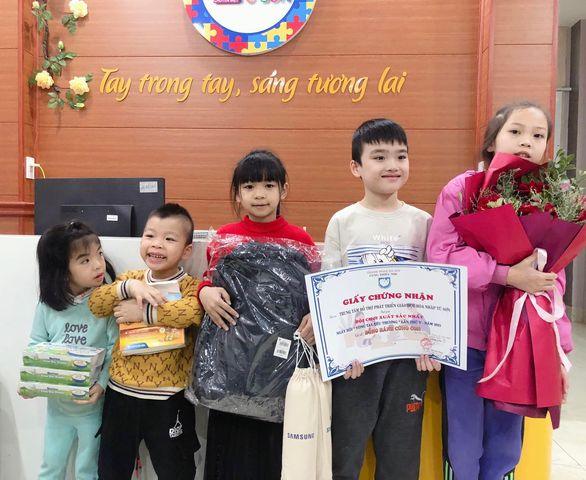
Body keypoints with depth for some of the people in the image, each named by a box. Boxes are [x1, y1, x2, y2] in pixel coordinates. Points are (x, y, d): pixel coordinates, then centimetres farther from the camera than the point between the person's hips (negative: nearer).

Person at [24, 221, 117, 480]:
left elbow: (116, 351, -16)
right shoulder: (48, 305, -8)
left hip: (94, 404, -3)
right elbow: (36, 346, 1)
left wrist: (101, 385, -26)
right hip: (56, 402, 3)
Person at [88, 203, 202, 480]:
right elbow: (95, 304, -8)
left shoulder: (191, 287, -11)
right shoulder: (131, 278, 4)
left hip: (167, 400, -4)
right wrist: (129, 286, -23)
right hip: (120, 393, 5)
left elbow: (190, 311, -33)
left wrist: (142, 313, -24)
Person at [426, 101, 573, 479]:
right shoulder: (463, 188, -6)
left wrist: (558, 348, 2)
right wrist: (507, 274, -20)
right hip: (466, 338, -3)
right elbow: (441, 255, -15)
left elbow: (554, 278, 6)